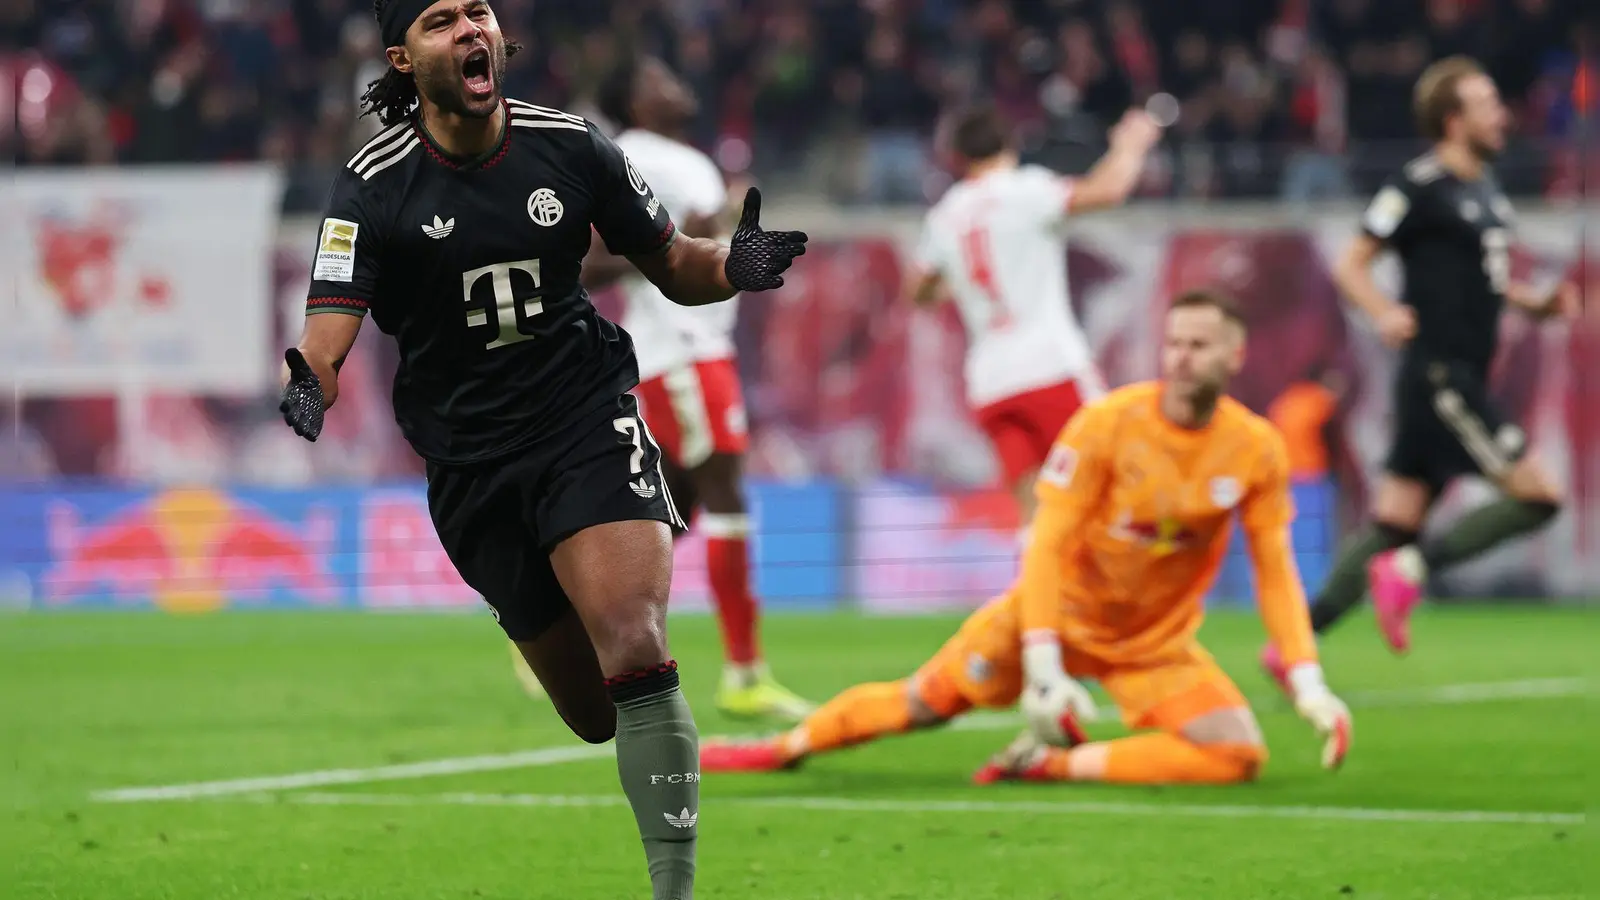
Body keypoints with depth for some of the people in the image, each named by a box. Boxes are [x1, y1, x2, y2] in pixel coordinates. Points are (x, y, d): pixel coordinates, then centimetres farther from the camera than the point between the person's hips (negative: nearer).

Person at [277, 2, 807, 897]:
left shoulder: (571, 148, -4)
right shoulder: (376, 186, -9)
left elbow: (673, 266, 7)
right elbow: (328, 337, -19)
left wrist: (734, 267, -16)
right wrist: (304, 390, -43)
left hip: (589, 418, -1)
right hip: (470, 466, 1)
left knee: (635, 655, -23)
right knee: (595, 714, 6)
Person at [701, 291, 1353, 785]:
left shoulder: (1257, 450, -12)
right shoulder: (1107, 423, -20)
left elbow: (1274, 570, -4)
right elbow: (1047, 543, -22)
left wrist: (1307, 682, -14)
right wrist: (1043, 665, -31)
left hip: (1155, 642, 2)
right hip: (1063, 613, -2)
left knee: (1238, 755, -19)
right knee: (926, 700, -2)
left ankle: (1053, 763, -14)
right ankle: (785, 748, 21)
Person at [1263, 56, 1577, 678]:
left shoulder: (1486, 189, 16)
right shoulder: (1419, 187, -10)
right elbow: (1351, 265, -10)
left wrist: (1538, 303, 13)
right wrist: (1384, 314, -28)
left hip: (1464, 379, 9)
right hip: (1436, 375, -9)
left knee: (1395, 526, 7)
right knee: (1538, 496, -12)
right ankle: (1412, 570, -6)